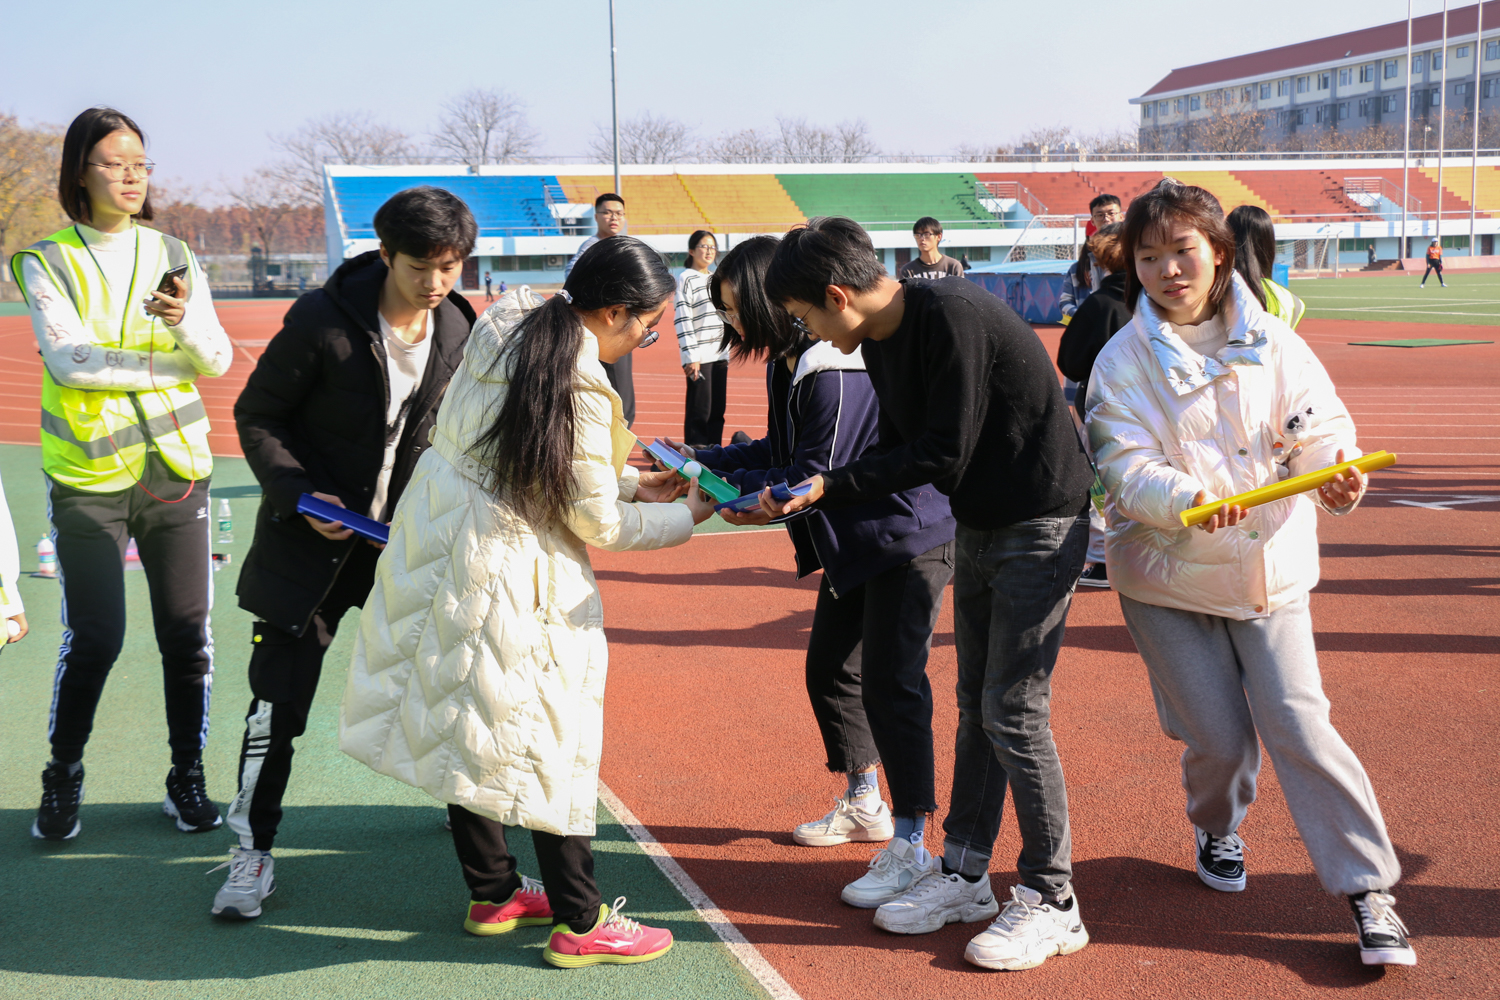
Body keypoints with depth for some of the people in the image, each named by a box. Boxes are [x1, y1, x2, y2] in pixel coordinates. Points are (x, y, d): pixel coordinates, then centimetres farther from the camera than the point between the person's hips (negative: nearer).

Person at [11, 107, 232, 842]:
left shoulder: (173, 256, 7)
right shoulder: (48, 263, 0)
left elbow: (218, 360, -2)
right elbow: (69, 360, -14)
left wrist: (186, 318, -23)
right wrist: (170, 365, -12)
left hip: (176, 469, 3)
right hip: (89, 477, -2)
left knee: (188, 635, 4)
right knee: (93, 639, -4)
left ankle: (188, 780, 19)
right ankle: (62, 783, 17)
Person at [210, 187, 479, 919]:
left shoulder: (458, 330, -3)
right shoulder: (322, 322, -16)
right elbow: (255, 416, -7)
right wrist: (299, 493, -19)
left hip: (408, 530, 4)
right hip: (314, 534, -4)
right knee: (280, 692, -4)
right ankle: (253, 850, 9)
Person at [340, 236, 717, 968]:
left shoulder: (504, 337, 7)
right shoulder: (578, 389, -19)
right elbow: (600, 526, -11)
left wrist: (630, 483, 16)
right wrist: (689, 515, 3)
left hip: (439, 553, 9)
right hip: (504, 579, -9)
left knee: (468, 728, 16)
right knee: (550, 739, 2)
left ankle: (492, 893, 30)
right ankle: (579, 923, 12)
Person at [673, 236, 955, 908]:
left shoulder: (838, 371, -25)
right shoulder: (788, 364, 7)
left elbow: (815, 475, -23)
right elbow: (780, 452, 14)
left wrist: (725, 485, -18)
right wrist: (700, 459, 7)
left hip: (907, 539, -11)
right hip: (854, 545, 11)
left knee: (891, 683, -13)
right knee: (829, 668, 17)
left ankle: (910, 845, -7)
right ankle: (863, 805, 35)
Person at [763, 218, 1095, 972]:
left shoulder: (952, 318, -24)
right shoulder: (882, 339, 4)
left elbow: (943, 455, -24)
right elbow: (900, 449, 10)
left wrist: (830, 487, -20)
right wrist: (808, 494, 0)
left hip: (1039, 525, -9)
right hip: (977, 527, 9)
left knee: (1013, 711, -7)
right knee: (976, 705, 14)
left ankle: (1051, 902, 5)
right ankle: (965, 875, 25)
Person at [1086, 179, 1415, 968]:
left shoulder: (1271, 343, -1)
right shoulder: (1123, 361, -5)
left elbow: (1319, 427, -3)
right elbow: (1126, 466, -14)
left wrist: (1336, 473, -26)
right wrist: (1189, 501, -33)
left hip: (1269, 568, 1)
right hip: (1167, 577, 0)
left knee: (1298, 725, -7)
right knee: (1218, 737, 3)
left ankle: (1369, 889, 2)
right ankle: (1216, 828, 38)